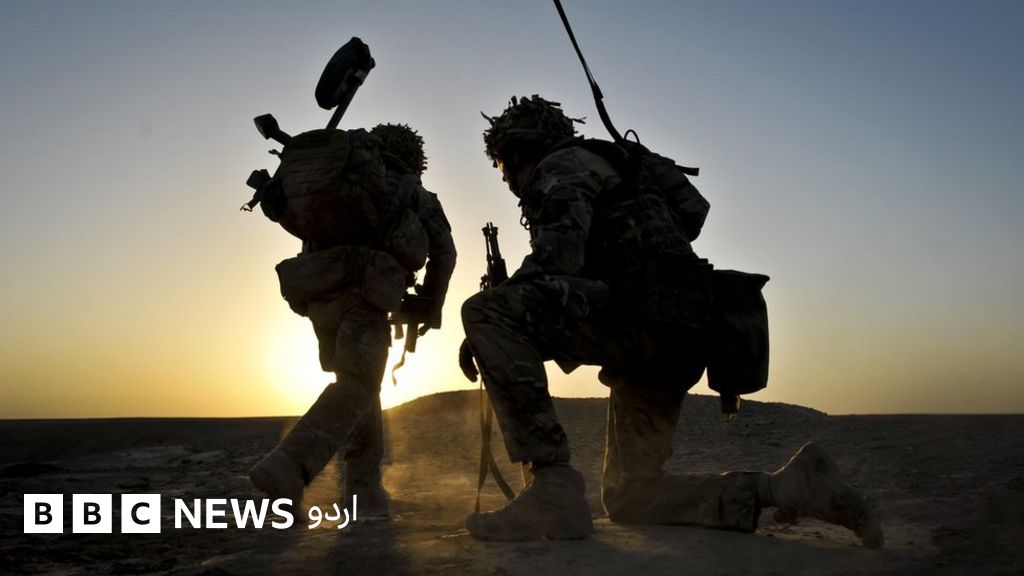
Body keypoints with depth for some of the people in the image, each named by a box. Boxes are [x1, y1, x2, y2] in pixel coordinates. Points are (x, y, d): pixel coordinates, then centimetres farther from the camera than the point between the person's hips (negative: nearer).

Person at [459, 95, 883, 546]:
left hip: (648, 312, -10)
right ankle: (785, 487, 9)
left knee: (485, 310, -16)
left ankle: (552, 488, -20)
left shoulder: (561, 167, 5)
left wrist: (485, 330, -8)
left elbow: (556, 257, -15)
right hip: (677, 343, 10)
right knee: (626, 499, 14)